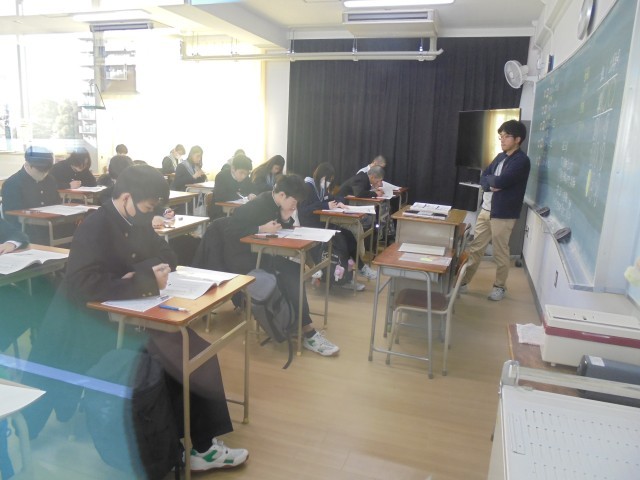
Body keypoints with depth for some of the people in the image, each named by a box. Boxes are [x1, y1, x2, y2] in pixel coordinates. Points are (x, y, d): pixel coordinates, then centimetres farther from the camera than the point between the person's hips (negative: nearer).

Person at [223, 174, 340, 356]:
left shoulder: (275, 205, 5)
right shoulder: (257, 206, -19)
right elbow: (230, 232, -24)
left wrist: (286, 220, -9)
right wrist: (261, 229, -26)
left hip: (260, 253, 9)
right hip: (242, 258, -8)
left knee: (294, 271, -16)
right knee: (290, 272, -25)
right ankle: (307, 332, -20)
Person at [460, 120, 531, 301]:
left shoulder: (521, 160, -13)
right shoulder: (500, 157, 13)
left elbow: (500, 181, -24)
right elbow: (483, 179, 7)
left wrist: (490, 179, -4)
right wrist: (492, 184, -13)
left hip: (503, 214, -7)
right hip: (486, 210, 7)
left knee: (500, 252, 6)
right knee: (475, 248, 11)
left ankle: (500, 286, 22)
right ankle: (463, 281, 21)